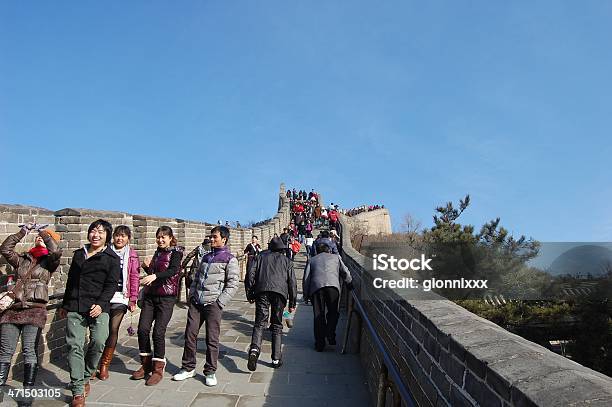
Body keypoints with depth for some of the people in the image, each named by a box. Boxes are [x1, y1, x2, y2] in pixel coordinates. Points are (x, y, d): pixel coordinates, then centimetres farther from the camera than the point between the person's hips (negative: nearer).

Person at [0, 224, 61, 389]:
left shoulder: (49, 261, 6)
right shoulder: (22, 259, 18)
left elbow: (56, 252, -15)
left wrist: (44, 233, -4)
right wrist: (22, 232, 5)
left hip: (35, 310, -4)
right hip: (13, 308, 4)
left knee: (29, 351, -6)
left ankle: (28, 388, 0)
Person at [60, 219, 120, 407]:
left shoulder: (112, 258, 3)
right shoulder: (78, 254, 17)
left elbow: (111, 284, -4)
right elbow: (70, 281, 24)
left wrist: (101, 304, -18)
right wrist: (64, 305, 25)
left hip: (98, 307, -3)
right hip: (75, 307, 4)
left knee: (99, 342, -17)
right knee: (75, 346, -4)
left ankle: (85, 377, 11)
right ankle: (78, 391, 2)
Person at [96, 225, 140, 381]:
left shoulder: (132, 255, 6)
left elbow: (134, 278, 5)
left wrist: (133, 299, 2)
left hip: (120, 298, 0)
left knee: (113, 330, -1)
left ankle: (105, 365, 13)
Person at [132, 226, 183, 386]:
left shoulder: (175, 252, -3)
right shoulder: (157, 253, 16)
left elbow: (173, 270, -23)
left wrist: (155, 276, -37)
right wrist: (147, 267, 2)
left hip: (167, 297, -6)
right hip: (150, 295, 6)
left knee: (158, 332, -10)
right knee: (142, 329, -1)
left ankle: (158, 370, 4)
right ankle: (146, 365, 15)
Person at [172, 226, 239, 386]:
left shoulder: (230, 259, -2)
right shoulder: (206, 257, 18)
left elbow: (233, 284, -8)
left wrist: (220, 302, -13)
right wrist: (191, 295, 9)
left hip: (213, 304, -6)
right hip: (196, 302, 6)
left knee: (212, 338, 0)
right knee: (190, 334, 7)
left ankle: (210, 372, 13)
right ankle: (188, 368, 21)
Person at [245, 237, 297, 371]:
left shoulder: (262, 257, 21)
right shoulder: (287, 261, 22)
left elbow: (250, 274, 9)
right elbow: (292, 282, 13)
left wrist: (249, 293, 12)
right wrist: (292, 303, 16)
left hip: (262, 290, 0)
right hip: (280, 292, 0)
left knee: (260, 322, -1)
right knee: (277, 325, 9)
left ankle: (254, 349, -26)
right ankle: (276, 358, 9)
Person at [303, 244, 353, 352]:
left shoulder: (311, 260, 27)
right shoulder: (336, 257, 26)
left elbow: (306, 278, 18)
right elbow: (345, 272, 22)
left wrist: (306, 295, 19)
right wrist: (350, 285, 32)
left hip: (316, 286, 1)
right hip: (333, 285, -1)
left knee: (318, 315, 6)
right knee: (333, 312, 11)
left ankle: (320, 343, 7)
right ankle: (331, 335, -6)